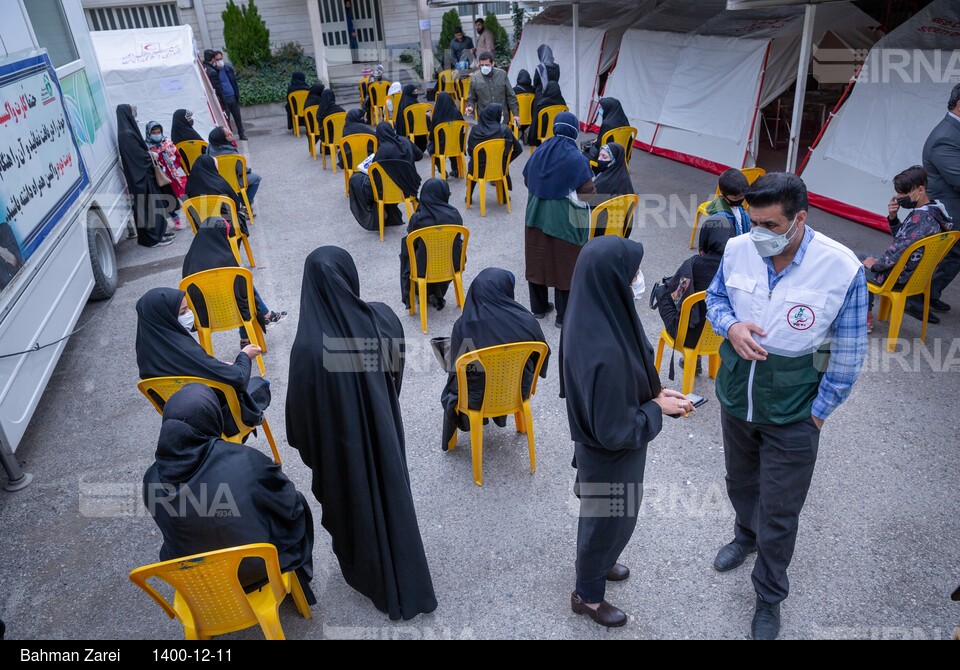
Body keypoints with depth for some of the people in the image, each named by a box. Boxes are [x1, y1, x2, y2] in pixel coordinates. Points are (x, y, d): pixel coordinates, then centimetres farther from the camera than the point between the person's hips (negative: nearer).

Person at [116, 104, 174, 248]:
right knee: (147, 205, -3)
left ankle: (157, 232, 26)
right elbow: (139, 156, -20)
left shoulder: (127, 132, 9)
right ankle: (153, 238, 4)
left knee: (151, 204, 16)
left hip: (142, 174, 9)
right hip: (140, 176, -9)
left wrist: (149, 154, 4)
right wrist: (152, 156, -5)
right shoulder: (126, 135, -20)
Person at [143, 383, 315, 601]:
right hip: (259, 569, -3)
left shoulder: (152, 480, -18)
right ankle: (299, 580, 39)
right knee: (297, 504, 22)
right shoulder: (248, 463, -31)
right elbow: (291, 506, -15)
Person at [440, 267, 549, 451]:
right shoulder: (525, 320, -20)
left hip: (478, 398, -1)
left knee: (451, 388, 33)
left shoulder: (463, 325, -23)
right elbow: (543, 354, -2)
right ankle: (500, 416, 56)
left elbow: (455, 367, -9)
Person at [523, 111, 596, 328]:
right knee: (564, 265, 6)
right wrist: (571, 191, 3)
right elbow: (589, 193, -16)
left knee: (538, 260, 16)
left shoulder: (539, 152, -1)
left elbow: (527, 181, 11)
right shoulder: (576, 159, -16)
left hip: (537, 215, 5)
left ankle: (539, 307, 29)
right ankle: (563, 316, 15)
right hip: (564, 220, -5)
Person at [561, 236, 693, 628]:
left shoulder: (594, 317, -12)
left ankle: (596, 563, 60)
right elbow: (614, 430, -29)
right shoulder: (604, 352, -40)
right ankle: (587, 596, 45)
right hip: (611, 454, -8)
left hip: (605, 447, 8)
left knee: (602, 515, 32)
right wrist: (657, 409, -16)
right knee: (609, 521, 18)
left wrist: (654, 392, -2)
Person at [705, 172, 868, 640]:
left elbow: (848, 353, -11)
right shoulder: (737, 249, -12)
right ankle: (746, 536, 58)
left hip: (792, 413, -3)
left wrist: (818, 411, -7)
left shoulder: (841, 269, -21)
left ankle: (769, 597, 34)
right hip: (735, 395, 4)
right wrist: (730, 326, -16)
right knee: (740, 482, 27)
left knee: (779, 513, 9)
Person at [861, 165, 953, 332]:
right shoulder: (933, 210, 3)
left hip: (901, 278, -10)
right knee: (864, 257, 26)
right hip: (916, 272, 10)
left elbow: (897, 251, -29)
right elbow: (901, 238, 12)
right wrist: (893, 217, -5)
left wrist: (875, 264, -11)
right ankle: (866, 310, 26)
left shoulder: (921, 218, -29)